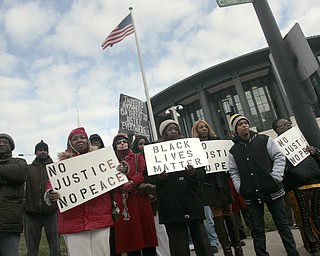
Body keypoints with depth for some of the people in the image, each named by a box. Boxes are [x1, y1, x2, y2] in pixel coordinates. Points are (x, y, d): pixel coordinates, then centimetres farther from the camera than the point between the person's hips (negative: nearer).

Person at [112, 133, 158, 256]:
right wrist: (122, 186, -17)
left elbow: (144, 173, -4)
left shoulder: (138, 157, 12)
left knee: (145, 229, 1)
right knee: (128, 232, 3)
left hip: (140, 200, 0)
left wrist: (132, 182, -20)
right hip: (122, 202, 1)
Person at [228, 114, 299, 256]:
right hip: (251, 196, 1)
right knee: (257, 231, 8)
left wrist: (275, 177, -9)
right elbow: (234, 172, 8)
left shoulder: (264, 140, 2)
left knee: (283, 225, 10)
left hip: (272, 191, -1)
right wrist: (240, 188, -4)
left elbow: (279, 157, 0)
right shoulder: (233, 151, 6)